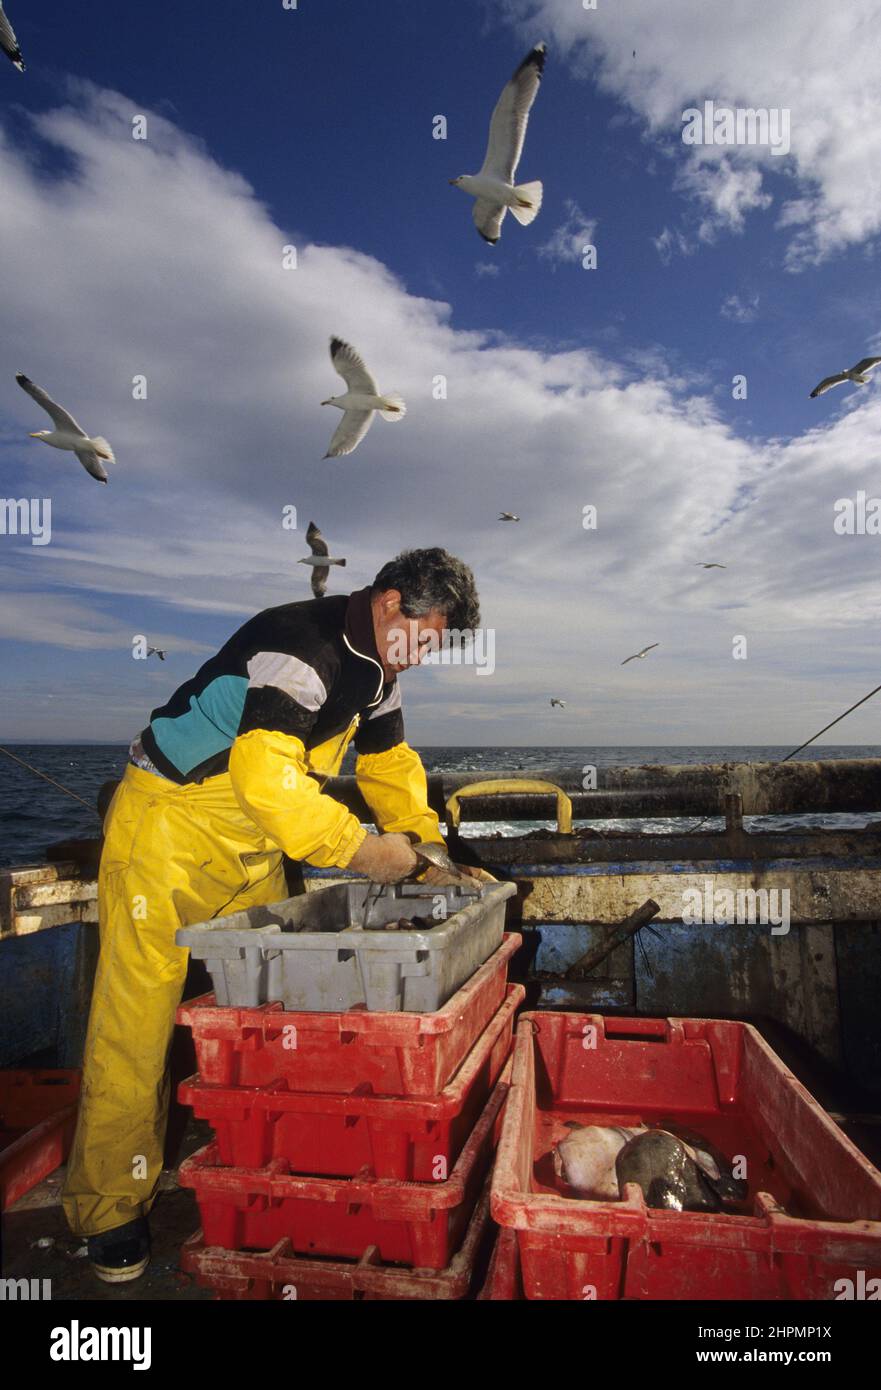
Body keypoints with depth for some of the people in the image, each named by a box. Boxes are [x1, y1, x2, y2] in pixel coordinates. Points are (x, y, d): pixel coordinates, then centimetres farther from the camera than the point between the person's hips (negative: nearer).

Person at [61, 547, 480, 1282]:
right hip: (171, 827, -9)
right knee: (136, 1022, -1)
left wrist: (426, 852, 4)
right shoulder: (304, 645, -27)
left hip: (252, 847, 9)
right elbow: (266, 774, -37)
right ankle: (110, 1211, 16)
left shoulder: (373, 669, 5)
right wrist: (365, 850, -29)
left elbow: (390, 762, 13)